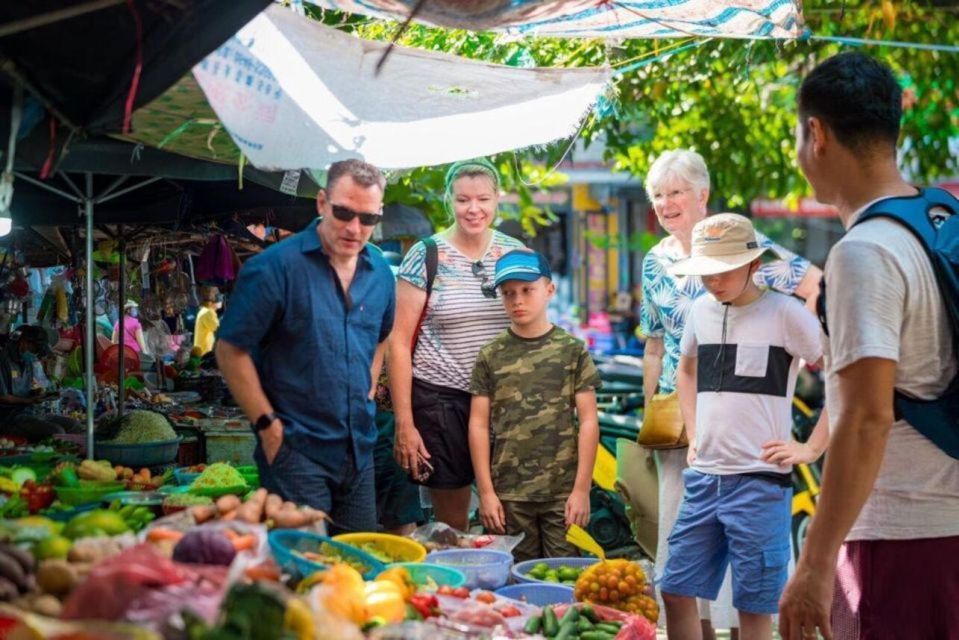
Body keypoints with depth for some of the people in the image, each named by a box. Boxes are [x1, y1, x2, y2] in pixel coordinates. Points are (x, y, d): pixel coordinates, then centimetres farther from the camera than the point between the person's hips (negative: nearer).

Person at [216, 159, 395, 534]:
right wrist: (268, 426, -14)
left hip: (359, 449, 6)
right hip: (296, 449, -6)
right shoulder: (275, 267, -13)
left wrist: (367, 395, 13)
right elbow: (230, 351, -11)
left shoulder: (379, 272, 8)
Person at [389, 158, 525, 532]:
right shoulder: (426, 256, -4)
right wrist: (404, 423, -9)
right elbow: (399, 342, -5)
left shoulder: (515, 253, 6)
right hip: (441, 398, -3)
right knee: (451, 523, 4)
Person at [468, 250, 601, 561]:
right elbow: (478, 425, 4)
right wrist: (486, 492, -1)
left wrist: (582, 489, -4)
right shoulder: (491, 357, 5)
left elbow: (588, 422, 1)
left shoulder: (573, 350, 2)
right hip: (509, 494, 1)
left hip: (563, 492, -1)